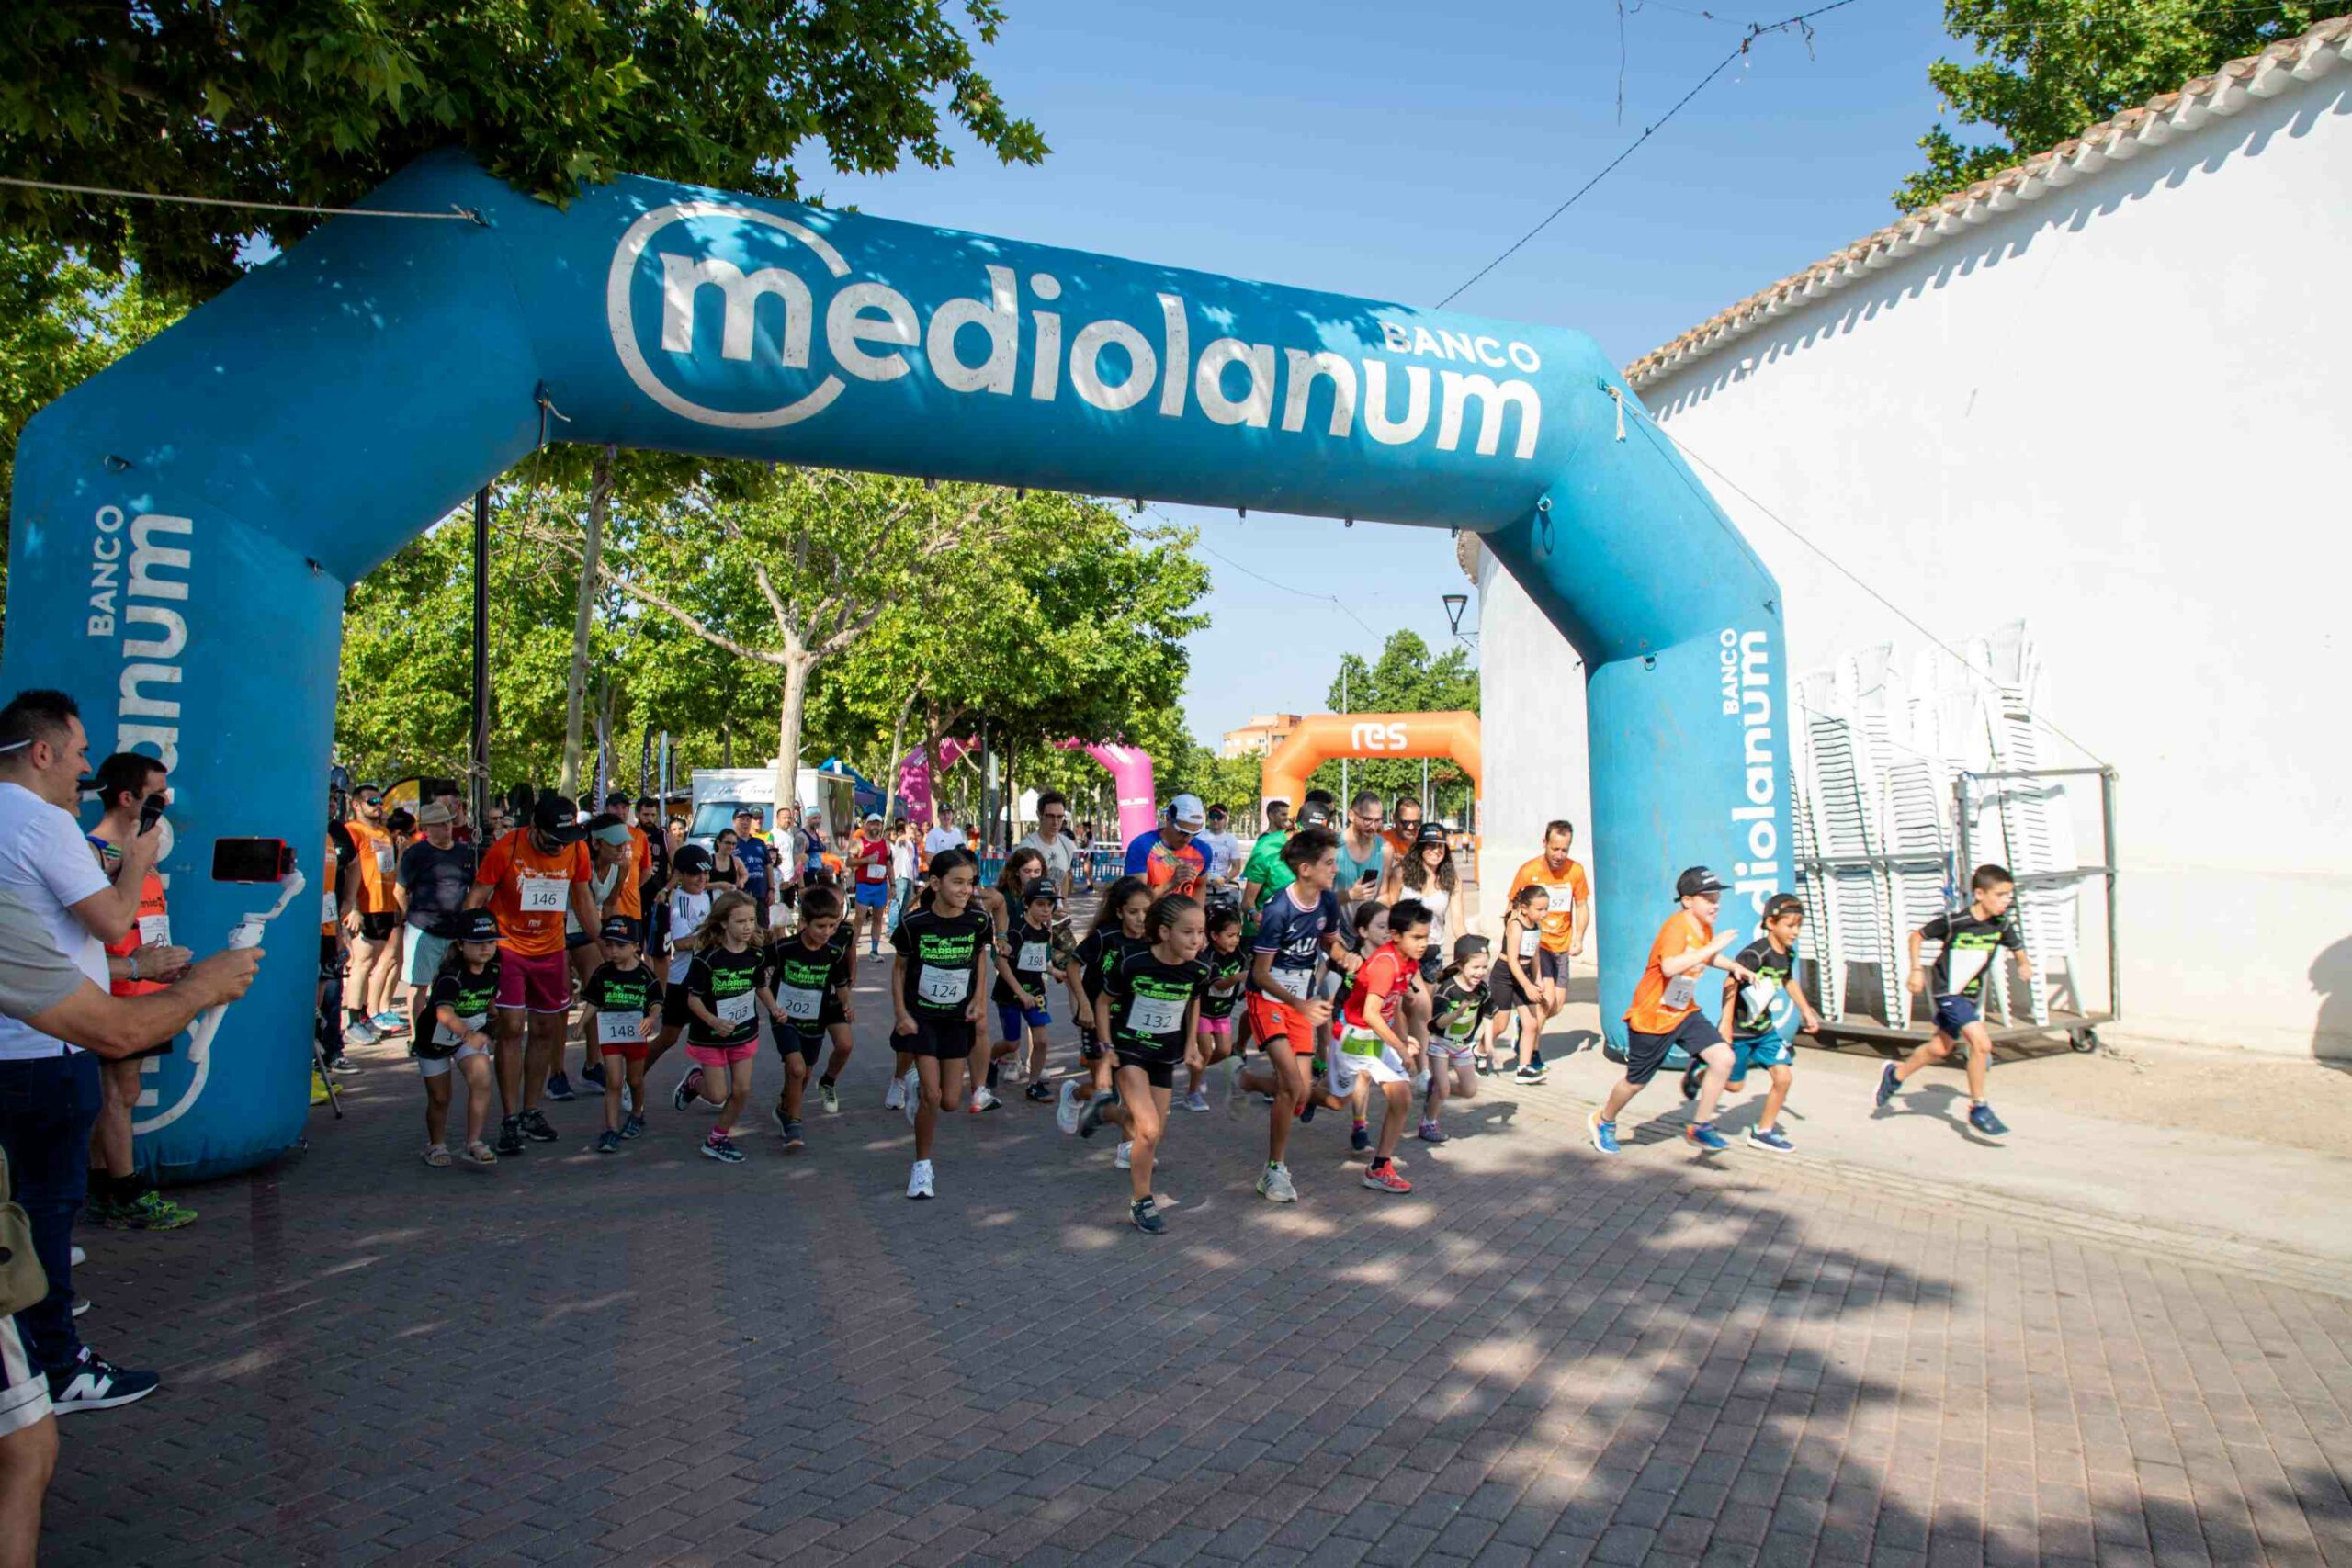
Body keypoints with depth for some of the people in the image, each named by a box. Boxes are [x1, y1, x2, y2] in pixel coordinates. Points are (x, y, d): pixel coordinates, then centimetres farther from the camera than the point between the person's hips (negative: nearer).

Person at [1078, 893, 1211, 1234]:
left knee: (1155, 1132, 13)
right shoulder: (1133, 964, -24)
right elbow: (1104, 1002, -6)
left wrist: (1192, 1042, 7)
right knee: (1148, 1130, -18)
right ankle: (1141, 1203, 1)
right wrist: (1106, 1047, -10)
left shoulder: (1198, 970, -12)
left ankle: (1106, 1110, 41)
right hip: (1128, 1050, -5)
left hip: (1165, 1056, 5)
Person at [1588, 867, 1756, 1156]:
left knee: (1723, 1059, -10)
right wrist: (1711, 947, -37)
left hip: (1685, 1012, 7)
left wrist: (1734, 967, 10)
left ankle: (1700, 1127, 6)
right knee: (1636, 1082, 7)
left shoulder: (1705, 928, 3)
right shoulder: (1677, 925, -24)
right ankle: (1604, 1121, 36)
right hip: (1651, 1016, -7)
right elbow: (1670, 967, -42)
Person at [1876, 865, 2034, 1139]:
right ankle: (1978, 1109, -5)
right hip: (1948, 993, -7)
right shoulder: (1954, 922, -21)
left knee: (1940, 1048, 18)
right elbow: (1917, 936, -8)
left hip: (1972, 994, 7)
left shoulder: (2002, 926, -6)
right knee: (1982, 1043, -19)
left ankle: (1895, 1075, 41)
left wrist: (2025, 965, -11)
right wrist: (1916, 970, -11)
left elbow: (2018, 948, 11)